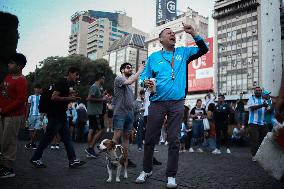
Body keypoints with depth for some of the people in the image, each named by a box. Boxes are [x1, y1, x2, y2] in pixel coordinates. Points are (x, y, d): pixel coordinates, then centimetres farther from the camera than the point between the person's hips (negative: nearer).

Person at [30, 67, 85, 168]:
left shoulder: (70, 85, 14)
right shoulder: (61, 83, -14)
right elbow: (54, 97, -23)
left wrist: (73, 98, 6)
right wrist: (68, 98, -20)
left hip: (62, 115, 10)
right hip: (54, 115, -10)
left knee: (67, 138, 8)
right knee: (48, 137, 0)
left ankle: (73, 160, 11)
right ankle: (35, 159, 15)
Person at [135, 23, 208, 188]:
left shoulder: (183, 52, 16)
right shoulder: (154, 57, 12)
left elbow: (204, 50, 14)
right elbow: (144, 75, 11)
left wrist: (193, 34, 1)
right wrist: (146, 82, -13)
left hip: (177, 103, 1)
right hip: (157, 103, 0)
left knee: (174, 140, 2)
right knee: (150, 138, 4)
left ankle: (171, 175, 12)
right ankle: (147, 170, 23)